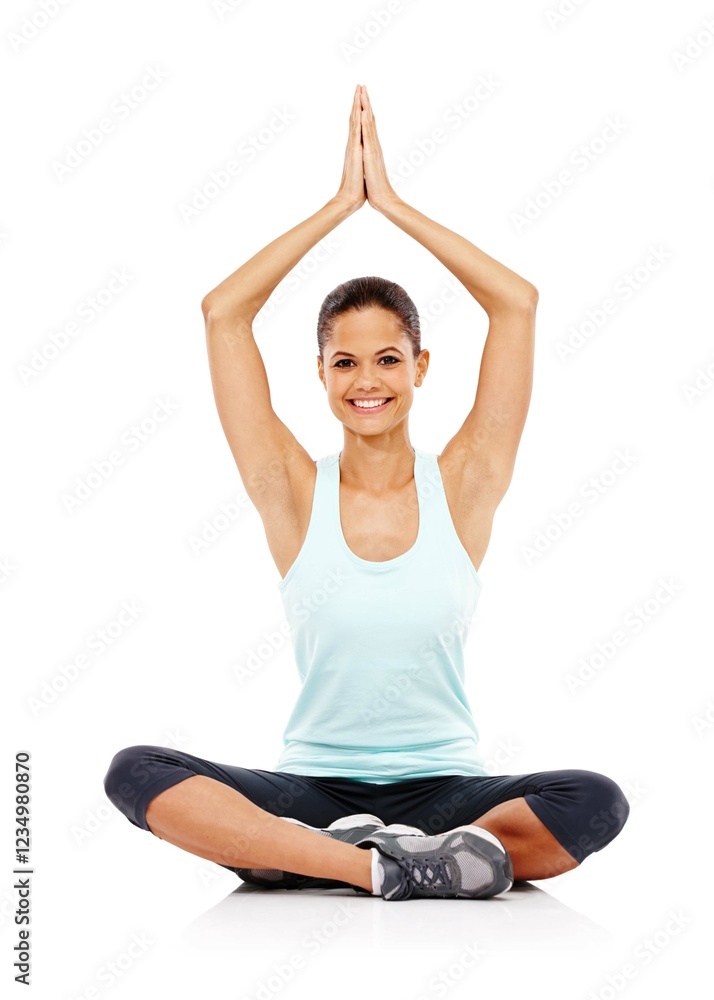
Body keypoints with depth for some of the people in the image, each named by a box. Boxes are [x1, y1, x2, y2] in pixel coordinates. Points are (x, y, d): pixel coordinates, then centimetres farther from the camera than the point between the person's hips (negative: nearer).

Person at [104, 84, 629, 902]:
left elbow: (518, 303, -5)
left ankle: (301, 856, -23)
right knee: (135, 773, -26)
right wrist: (340, 204, -2)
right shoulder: (295, 493, 1)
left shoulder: (462, 485, 0)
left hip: (444, 788, 1)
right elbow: (222, 313, -5)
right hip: (311, 789, 0)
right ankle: (389, 866, -29)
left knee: (596, 802, -30)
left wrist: (393, 203, -1)